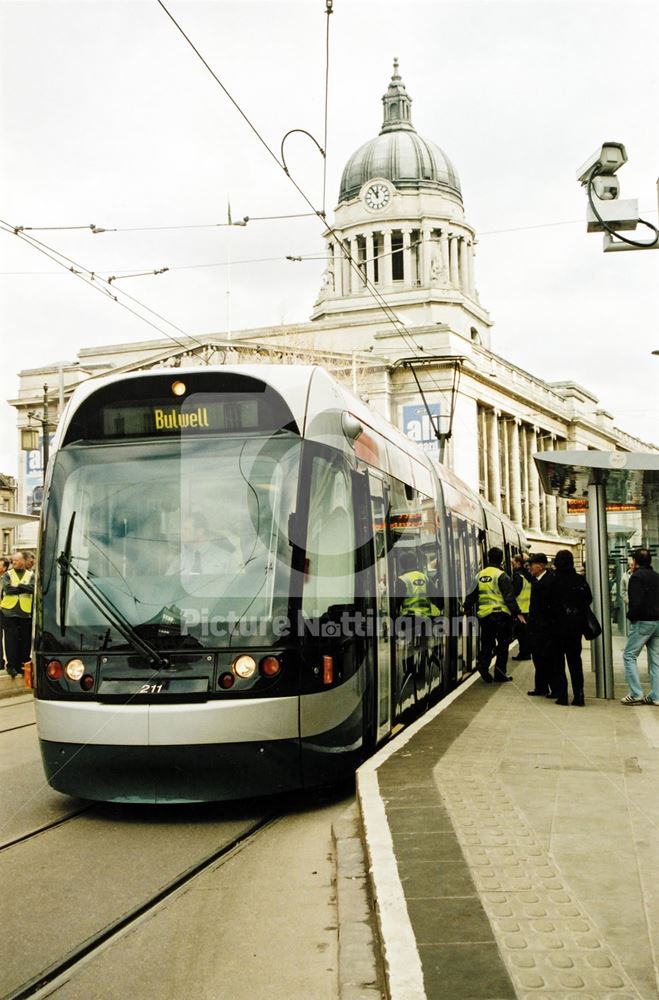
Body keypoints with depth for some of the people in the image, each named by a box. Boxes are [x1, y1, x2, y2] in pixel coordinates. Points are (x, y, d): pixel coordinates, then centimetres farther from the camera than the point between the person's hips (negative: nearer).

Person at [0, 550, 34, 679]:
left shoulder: (30, 575, 8)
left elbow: (32, 588, -9)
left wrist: (18, 586, -12)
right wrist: (24, 588, -7)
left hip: (25, 613, 1)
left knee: (25, 641, 4)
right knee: (11, 640, -2)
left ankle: (22, 665, 13)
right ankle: (11, 666, 3)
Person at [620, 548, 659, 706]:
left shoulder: (637, 577, -10)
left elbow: (636, 602, -20)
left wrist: (631, 616, -5)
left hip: (642, 622, -7)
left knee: (629, 655, 0)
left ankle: (636, 694, -6)